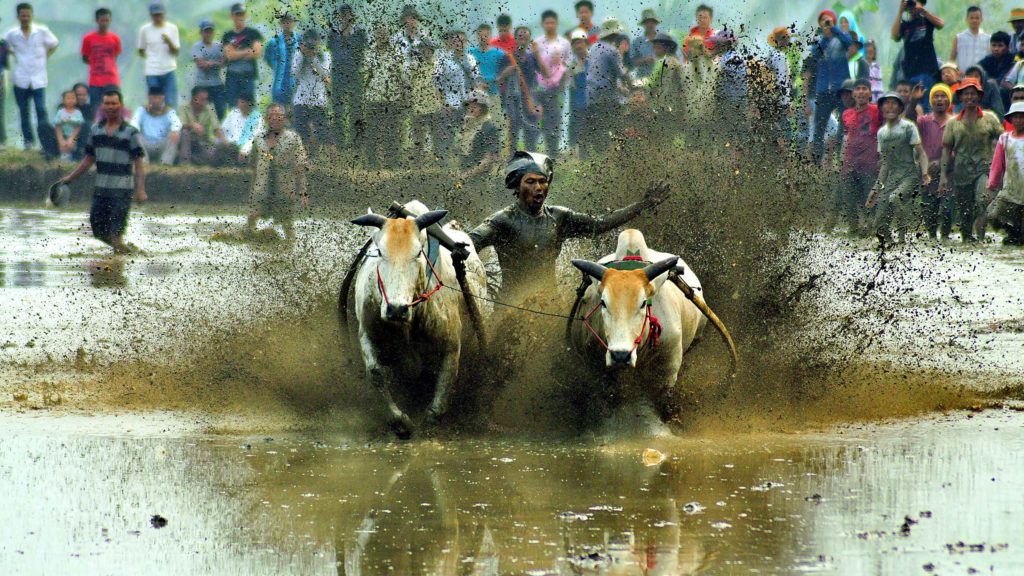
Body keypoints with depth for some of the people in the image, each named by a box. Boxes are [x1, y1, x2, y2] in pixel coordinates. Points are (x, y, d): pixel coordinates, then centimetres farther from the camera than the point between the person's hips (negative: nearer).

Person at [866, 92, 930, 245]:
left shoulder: (908, 127, 0)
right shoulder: (882, 132, 17)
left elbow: (920, 153, -3)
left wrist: (925, 173, -20)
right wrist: (877, 187, 18)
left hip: (910, 175, -6)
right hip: (891, 178, 6)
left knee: (895, 198, -36)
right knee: (880, 226, -7)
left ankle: (906, 235, -28)